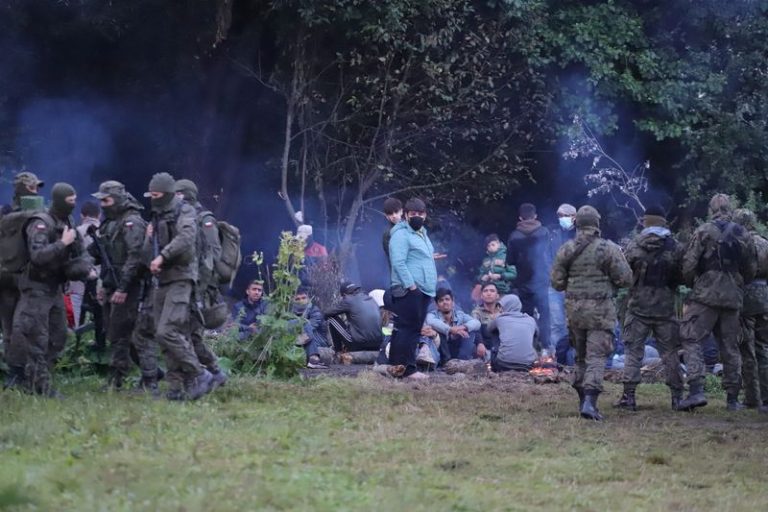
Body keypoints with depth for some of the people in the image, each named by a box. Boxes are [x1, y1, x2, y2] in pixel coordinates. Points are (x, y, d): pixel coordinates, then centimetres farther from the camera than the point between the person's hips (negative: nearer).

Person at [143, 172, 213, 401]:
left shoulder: (184, 213, -6)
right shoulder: (158, 218, 19)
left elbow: (185, 238, -26)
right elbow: (149, 251, 22)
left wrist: (162, 256, -29)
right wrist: (150, 237, 2)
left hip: (180, 279, -9)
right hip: (163, 281, 9)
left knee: (167, 332, -19)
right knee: (170, 335, 6)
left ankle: (199, 375, -13)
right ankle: (178, 386, 9)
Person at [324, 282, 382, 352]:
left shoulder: (348, 300, -3)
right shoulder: (371, 299, 15)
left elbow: (326, 313, 7)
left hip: (358, 343, -7)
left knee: (332, 319, 10)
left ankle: (339, 351, 18)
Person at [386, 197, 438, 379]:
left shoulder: (422, 234, 22)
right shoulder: (401, 234, -9)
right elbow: (398, 262, -18)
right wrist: (411, 285, -21)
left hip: (423, 291, 10)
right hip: (408, 291, -10)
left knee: (414, 330, 9)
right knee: (407, 329, -11)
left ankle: (403, 367, 12)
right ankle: (405, 369, -13)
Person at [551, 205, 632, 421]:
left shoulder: (566, 250, 1)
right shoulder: (608, 249, -8)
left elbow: (557, 283, 4)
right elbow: (625, 279, -7)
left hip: (574, 309, 4)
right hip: (600, 311, -4)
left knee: (581, 356, 17)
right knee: (596, 356, -6)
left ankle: (583, 400, 21)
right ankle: (589, 401, -20)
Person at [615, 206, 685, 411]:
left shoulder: (635, 246, -6)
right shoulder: (675, 248, -3)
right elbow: (683, 277, 2)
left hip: (638, 307, -1)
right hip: (665, 308, 1)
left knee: (633, 352, 4)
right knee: (670, 353, 8)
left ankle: (629, 396, -1)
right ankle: (677, 396, 8)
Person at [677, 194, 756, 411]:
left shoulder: (704, 231, -4)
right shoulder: (743, 235, 9)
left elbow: (689, 264, -8)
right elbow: (751, 270, 12)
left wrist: (691, 284, 10)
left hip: (706, 295, -4)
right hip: (733, 299, 4)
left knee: (691, 339, -3)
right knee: (730, 346, 11)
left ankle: (696, 391, -19)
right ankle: (733, 398, 12)